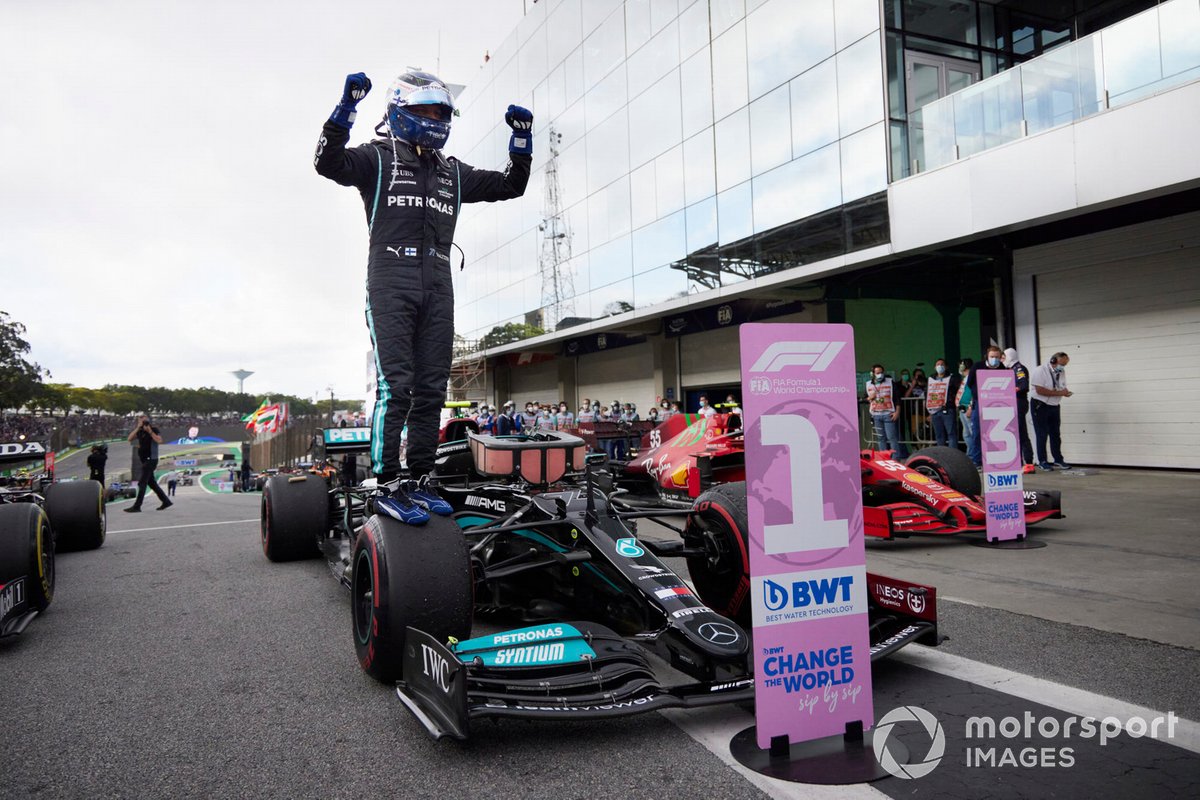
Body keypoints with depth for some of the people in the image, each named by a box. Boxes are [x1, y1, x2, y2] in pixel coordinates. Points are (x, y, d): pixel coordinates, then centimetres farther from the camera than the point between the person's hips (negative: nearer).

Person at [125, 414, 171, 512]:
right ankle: (166, 501, 18)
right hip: (144, 461, 8)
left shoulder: (154, 430, -8)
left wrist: (150, 431, -22)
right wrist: (137, 428, -8)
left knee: (142, 483, -8)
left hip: (151, 460, -8)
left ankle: (137, 506, -6)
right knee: (151, 482, 12)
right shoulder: (140, 432, 11)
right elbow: (129, 439, -2)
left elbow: (159, 441, -22)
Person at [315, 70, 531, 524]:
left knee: (431, 390, 4)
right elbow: (328, 162, -11)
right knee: (395, 386, -12)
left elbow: (511, 186, 25)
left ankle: (419, 483, 11)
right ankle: (387, 486, -7)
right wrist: (347, 106, -19)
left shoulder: (453, 173, 23)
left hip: (438, 288, 6)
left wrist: (522, 137, 14)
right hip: (391, 284, -5)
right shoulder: (377, 159, 7)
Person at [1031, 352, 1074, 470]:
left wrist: (1066, 392, -11)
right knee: (1042, 435, -1)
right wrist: (1059, 393, -26)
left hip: (1055, 406, 7)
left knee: (1056, 434, 13)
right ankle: (1042, 461, 8)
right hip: (1040, 406, -7)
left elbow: (1062, 388, 14)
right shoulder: (1040, 370, -16)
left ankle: (1058, 459, 23)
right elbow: (1039, 390, -24)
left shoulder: (1061, 372, 6)